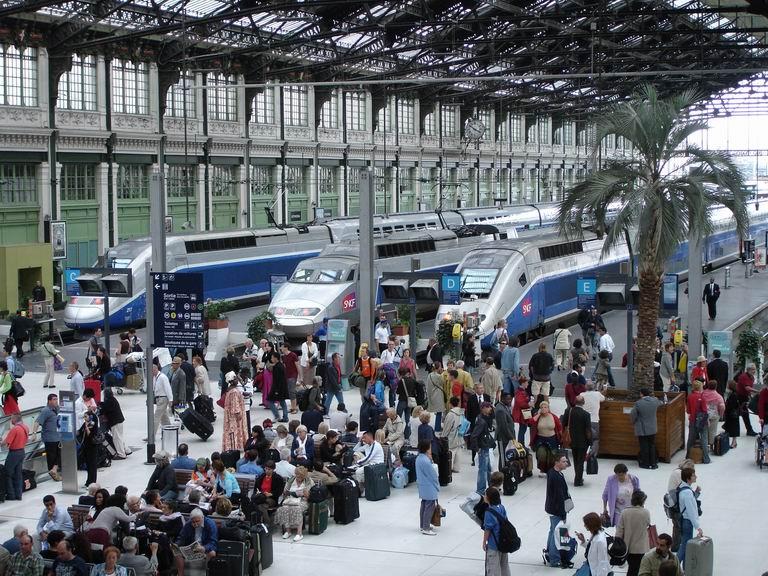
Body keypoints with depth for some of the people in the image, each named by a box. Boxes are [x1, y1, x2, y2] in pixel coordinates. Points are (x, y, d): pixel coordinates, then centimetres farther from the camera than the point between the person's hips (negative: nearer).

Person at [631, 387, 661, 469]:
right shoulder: (655, 401, -8)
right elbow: (659, 403, 17)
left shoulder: (638, 403, -20)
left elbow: (632, 415, -12)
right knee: (652, 446, 14)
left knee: (644, 447, 7)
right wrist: (652, 396, 32)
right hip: (652, 428, 4)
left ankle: (645, 464, 15)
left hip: (642, 429, -4)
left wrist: (634, 422, 9)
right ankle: (653, 463, 18)